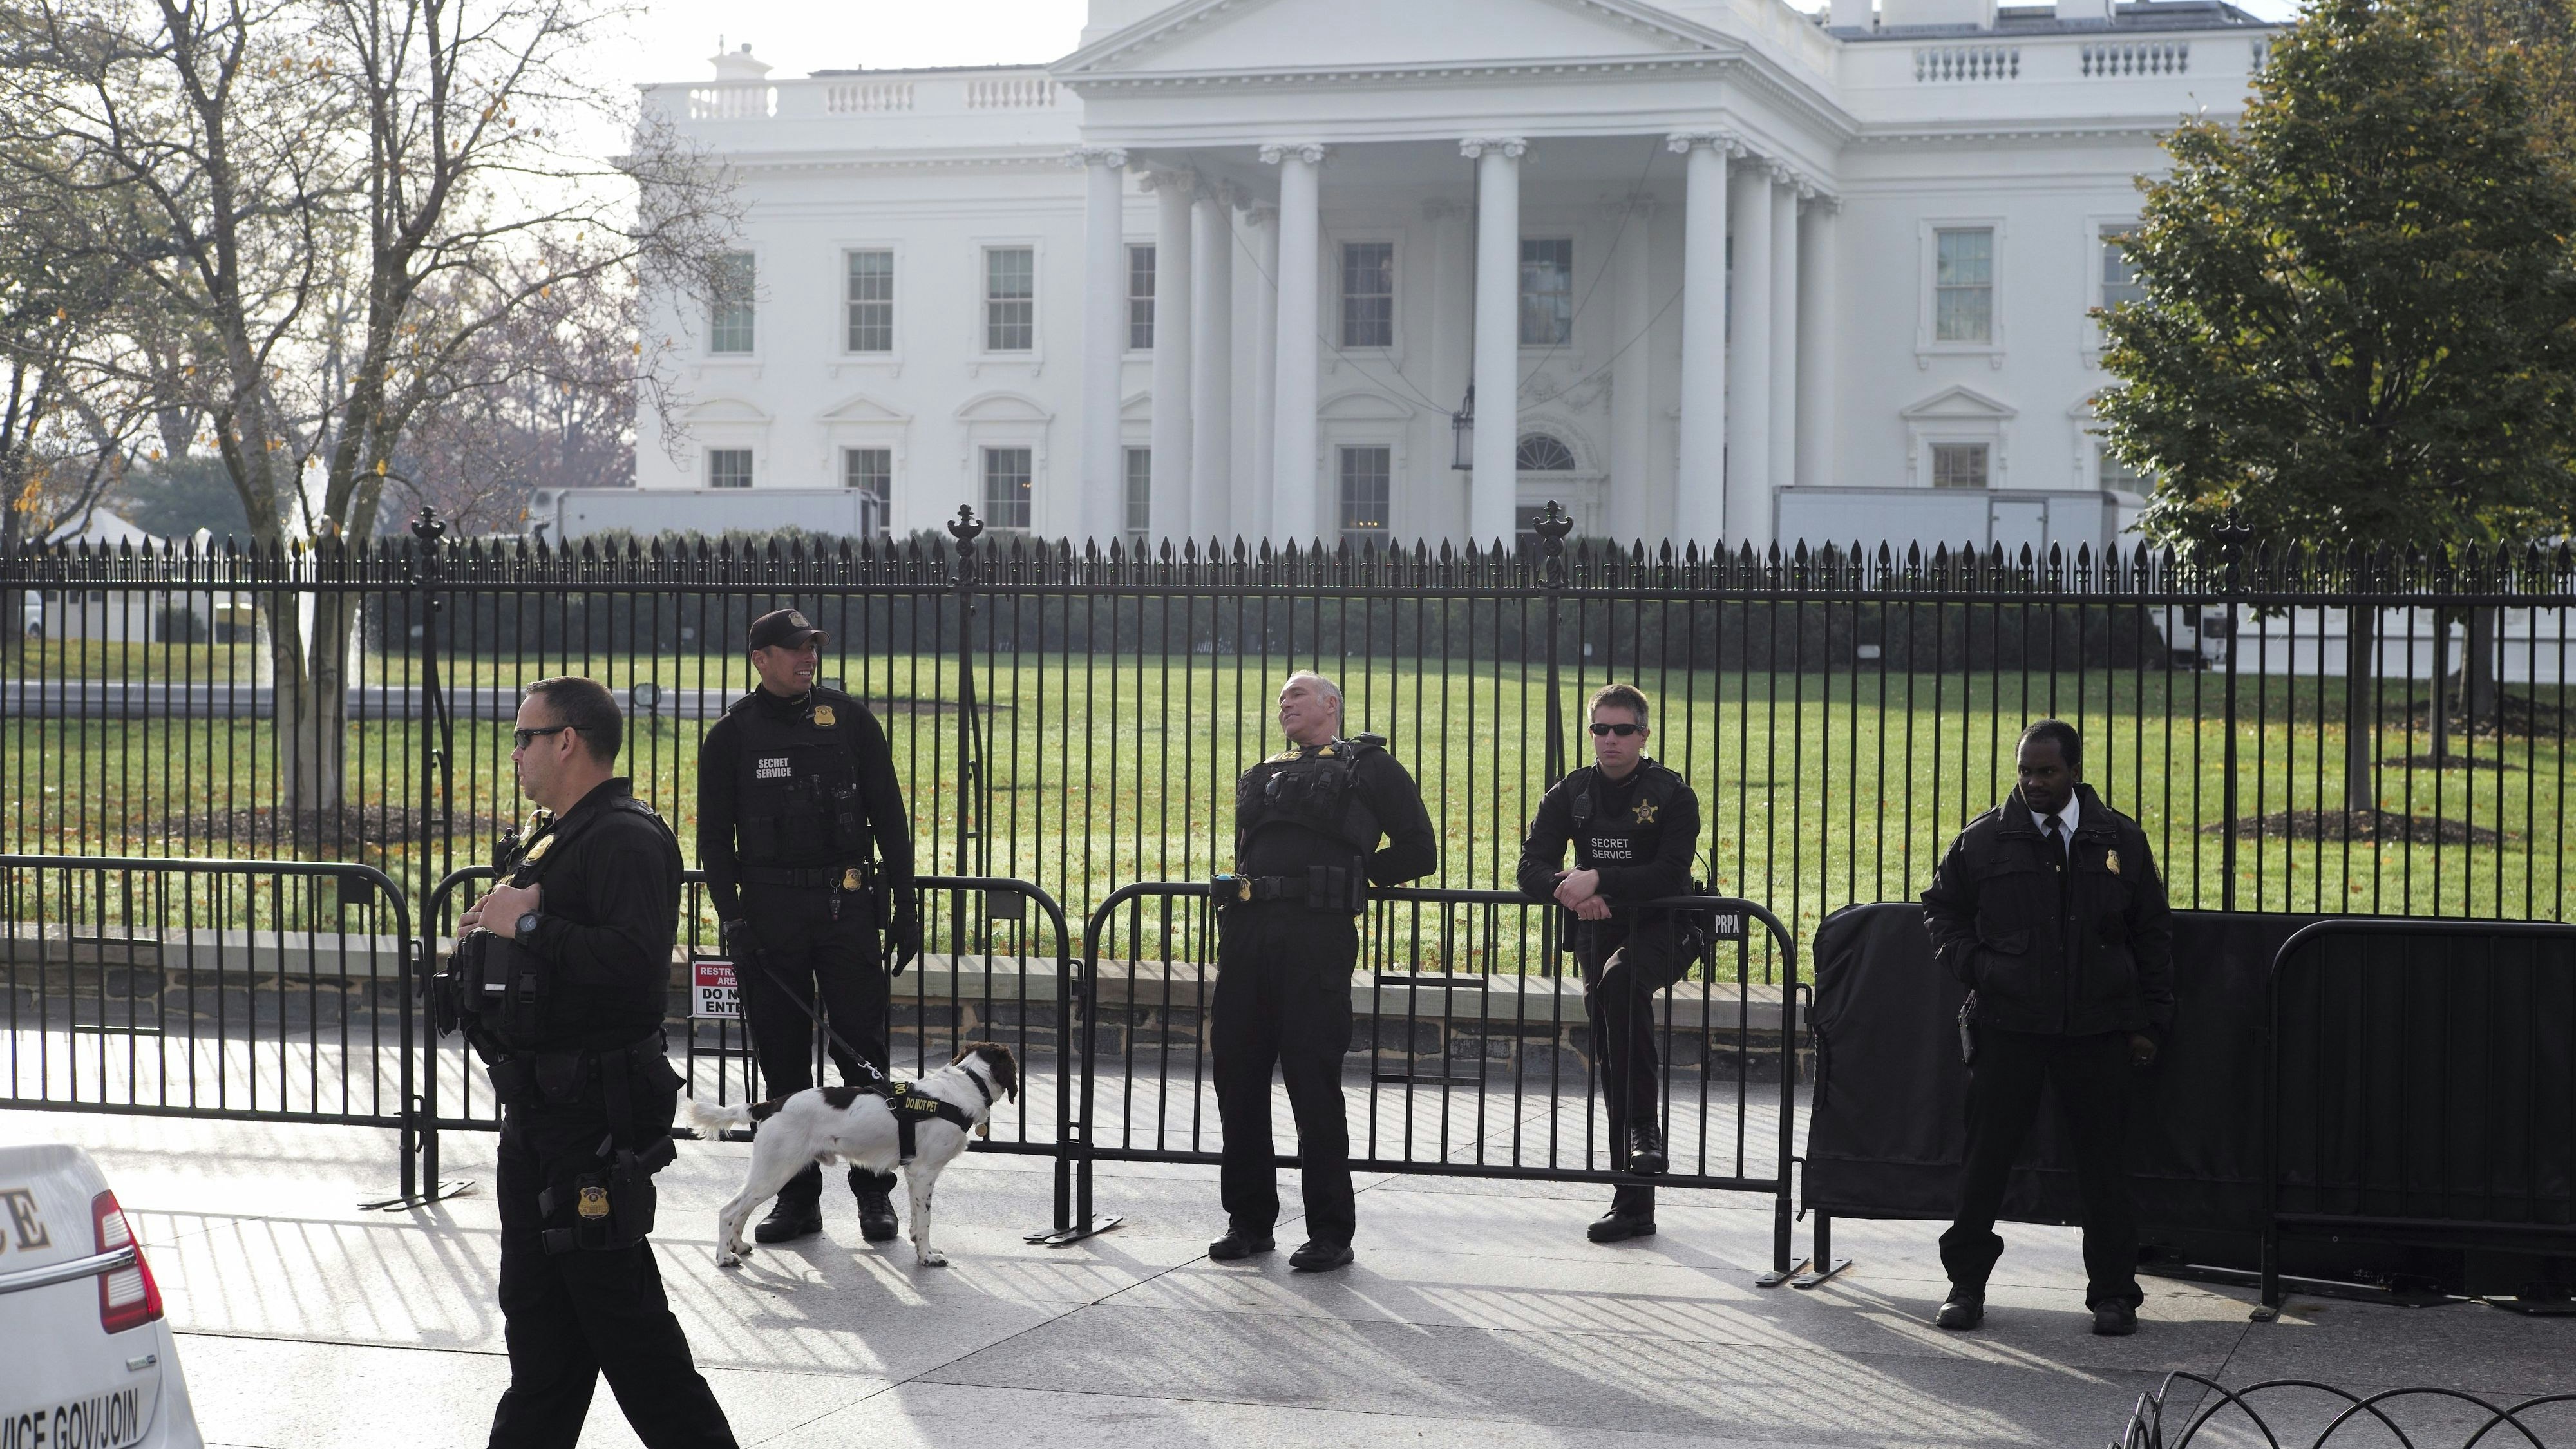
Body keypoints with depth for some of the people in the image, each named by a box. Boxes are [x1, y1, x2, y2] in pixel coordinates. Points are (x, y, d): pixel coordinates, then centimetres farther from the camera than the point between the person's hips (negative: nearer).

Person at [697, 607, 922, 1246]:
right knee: (782, 1057, 4)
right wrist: (732, 918, -5)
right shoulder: (733, 736, 4)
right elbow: (715, 835, 6)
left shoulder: (849, 720, 5)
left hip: (847, 905, 0)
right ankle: (797, 1196, 12)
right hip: (770, 907, 0)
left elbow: (888, 816, 8)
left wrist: (904, 905, 3)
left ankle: (874, 1190, 8)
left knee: (863, 1050, -2)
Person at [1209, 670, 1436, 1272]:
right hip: (1247, 930, 6)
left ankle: (1331, 1233, 3)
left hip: (1318, 935, -6)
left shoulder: (1370, 767, 8)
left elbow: (1418, 851, 6)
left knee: (1314, 1084, -5)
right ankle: (1248, 1219, 17)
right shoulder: (1260, 777, 25)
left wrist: (1351, 877, 6)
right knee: (1237, 1074, 5)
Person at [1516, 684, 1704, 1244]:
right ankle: (1633, 1203, 10)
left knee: (1619, 980, -37)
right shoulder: (1571, 794, 5)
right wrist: (1570, 890, -25)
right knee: (1611, 1057, 3)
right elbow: (1531, 868, -4)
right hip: (1598, 929, 5)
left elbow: (1670, 874, -19)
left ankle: (1645, 1127, -27)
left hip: (1661, 929, -5)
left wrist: (1598, 879, -28)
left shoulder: (1672, 795, -7)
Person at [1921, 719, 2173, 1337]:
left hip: (2098, 1030, 0)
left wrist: (2150, 1021, 7)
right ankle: (1966, 1284, 13)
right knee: (1986, 1155, 2)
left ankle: (2114, 1292, 15)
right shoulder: (1985, 840, 3)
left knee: (2105, 1161, 5)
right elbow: (1940, 908, 16)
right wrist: (1973, 963, -1)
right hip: (2006, 1025, 0)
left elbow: (2152, 933, 12)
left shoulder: (2120, 840, 6)